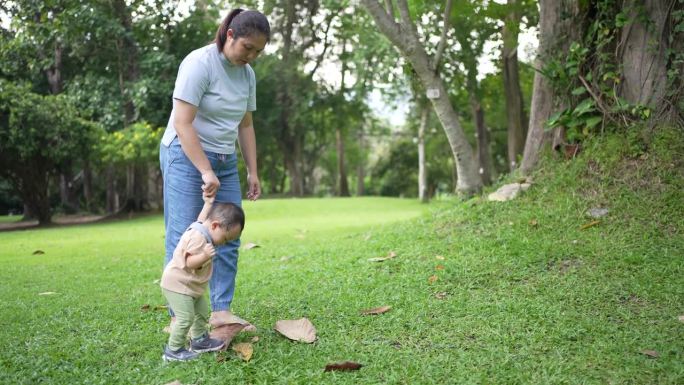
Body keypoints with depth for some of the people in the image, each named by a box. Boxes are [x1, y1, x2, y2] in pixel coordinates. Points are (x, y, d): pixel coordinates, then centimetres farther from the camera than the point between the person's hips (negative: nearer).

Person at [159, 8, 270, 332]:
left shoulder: (247, 74, 7)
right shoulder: (199, 63, -15)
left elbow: (245, 125, 13)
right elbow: (182, 124, -20)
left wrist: (253, 172, 8)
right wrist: (205, 172, -24)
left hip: (225, 161, 7)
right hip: (186, 157, -7)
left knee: (228, 239, 1)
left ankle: (221, 311, 6)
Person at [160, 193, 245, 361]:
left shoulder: (201, 229, 4)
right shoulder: (198, 237, -27)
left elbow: (200, 221, 30)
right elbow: (189, 262, -31)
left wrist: (208, 204, 33)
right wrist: (204, 256, -47)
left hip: (190, 285, 11)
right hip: (177, 284, -11)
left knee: (202, 311, 17)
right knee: (186, 318, -12)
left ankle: (199, 340, 30)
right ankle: (173, 351, -1)